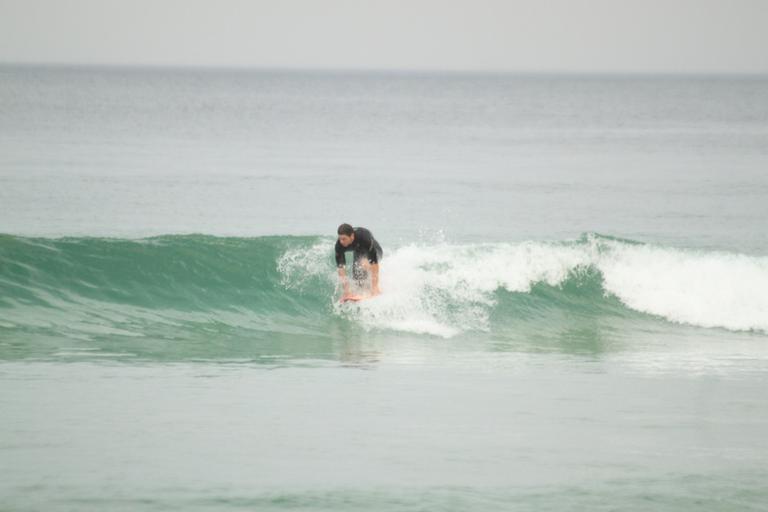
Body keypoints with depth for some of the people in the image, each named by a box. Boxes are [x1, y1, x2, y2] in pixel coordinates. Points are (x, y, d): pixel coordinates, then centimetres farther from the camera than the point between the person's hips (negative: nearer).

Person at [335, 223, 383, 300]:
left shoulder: (364, 237, -43)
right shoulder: (339, 245, -31)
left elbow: (374, 263, -44)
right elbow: (341, 267, -31)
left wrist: (374, 287, -49)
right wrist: (346, 291, -38)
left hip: (374, 251, -5)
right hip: (359, 253, 5)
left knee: (364, 262, -35)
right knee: (357, 276, -12)